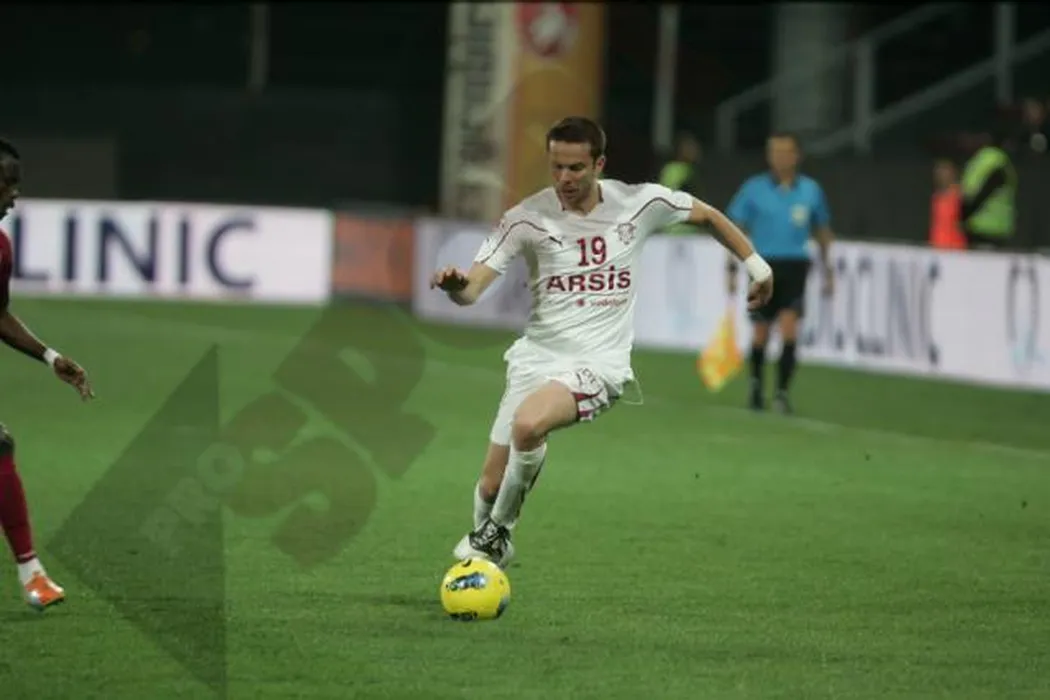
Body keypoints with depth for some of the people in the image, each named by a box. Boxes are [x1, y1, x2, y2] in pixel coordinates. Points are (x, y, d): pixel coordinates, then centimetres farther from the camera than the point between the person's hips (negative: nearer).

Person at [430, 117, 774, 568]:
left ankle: (496, 533, -9)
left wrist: (755, 263, 22)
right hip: (537, 356, 2)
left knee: (528, 424, -32)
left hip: (599, 362, -2)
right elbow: (471, 290, -12)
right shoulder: (528, 218, -5)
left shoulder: (638, 204, -2)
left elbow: (707, 215, 18)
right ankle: (487, 549, 34)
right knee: (491, 485, 1)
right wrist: (455, 285, -35)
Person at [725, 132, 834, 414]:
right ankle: (756, 384, 32)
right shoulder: (754, 189, 0)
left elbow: (822, 230, 17)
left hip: (794, 267, 0)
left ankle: (782, 391, -10)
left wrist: (828, 270, 17)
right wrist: (732, 267, -4)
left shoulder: (810, 190, 4)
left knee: (789, 330, -16)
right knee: (760, 335, 7)